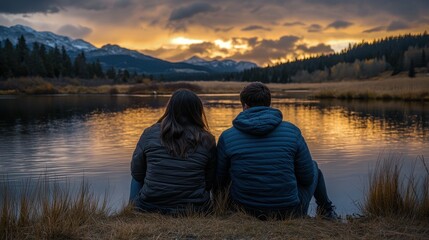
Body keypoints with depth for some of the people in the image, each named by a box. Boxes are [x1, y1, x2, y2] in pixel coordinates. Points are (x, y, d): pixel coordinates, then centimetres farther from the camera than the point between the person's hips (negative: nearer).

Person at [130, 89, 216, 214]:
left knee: (136, 180, 31)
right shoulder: (207, 140, -6)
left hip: (149, 208, 0)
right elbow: (209, 183, 2)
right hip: (195, 209, 0)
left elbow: (137, 173, 3)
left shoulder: (150, 133, -7)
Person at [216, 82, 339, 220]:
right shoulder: (292, 131, -10)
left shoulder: (226, 137, -9)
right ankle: (326, 210, 52)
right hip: (291, 214, 0)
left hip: (245, 214, 1)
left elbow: (220, 183, 1)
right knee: (313, 167, 28)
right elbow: (308, 178, -4)